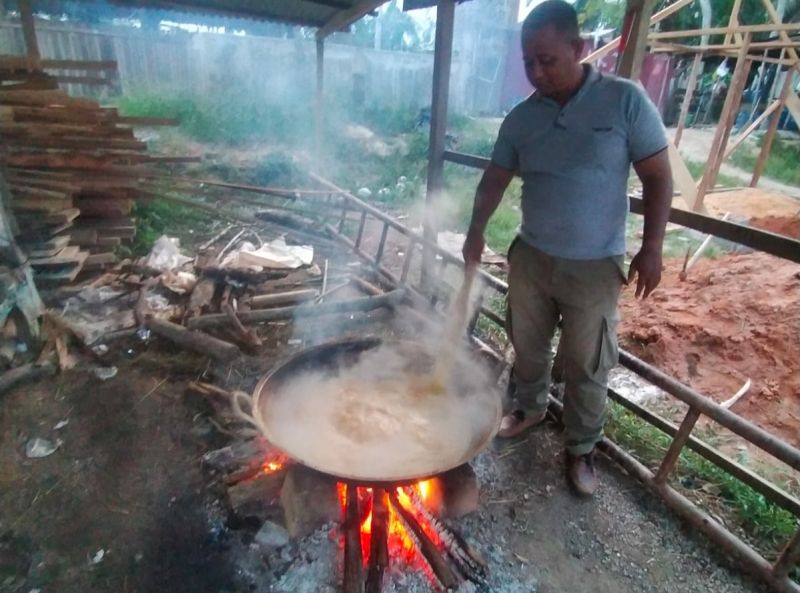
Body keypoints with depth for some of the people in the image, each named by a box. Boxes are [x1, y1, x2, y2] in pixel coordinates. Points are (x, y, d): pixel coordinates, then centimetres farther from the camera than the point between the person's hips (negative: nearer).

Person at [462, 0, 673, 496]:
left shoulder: (625, 100, -8)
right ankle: (530, 407, 45)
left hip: (595, 266, -3)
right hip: (530, 257, 4)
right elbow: (496, 178, 9)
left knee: (587, 366, 8)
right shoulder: (520, 118, 1)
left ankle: (582, 448, 30)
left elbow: (658, 177, -5)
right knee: (528, 345, 18)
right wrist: (476, 230, -5)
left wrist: (652, 248, -11)